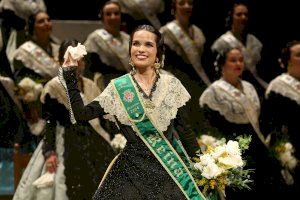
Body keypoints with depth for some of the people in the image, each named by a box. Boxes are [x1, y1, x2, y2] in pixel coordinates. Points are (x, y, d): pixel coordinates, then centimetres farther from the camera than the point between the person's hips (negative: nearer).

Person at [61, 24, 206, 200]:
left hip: (171, 167, 1)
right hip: (134, 170, 0)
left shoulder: (172, 84, 0)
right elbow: (81, 115, -6)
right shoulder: (118, 88, -1)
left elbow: (184, 128, 5)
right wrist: (70, 74, -6)